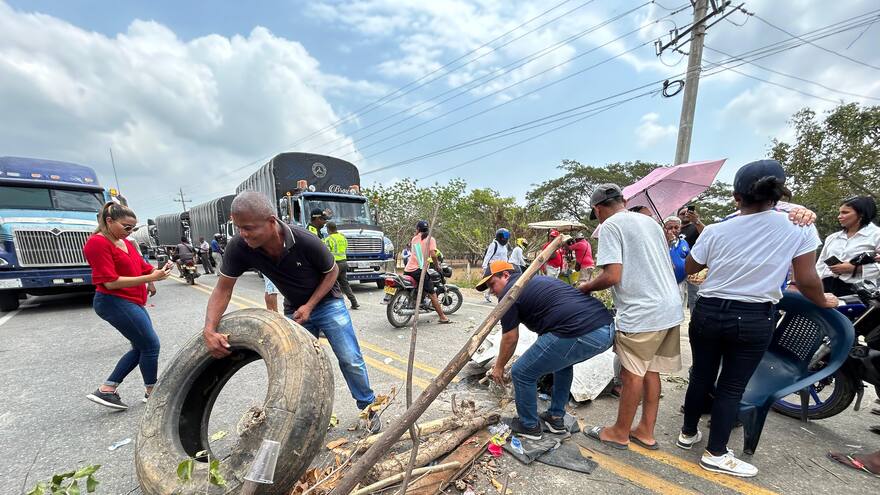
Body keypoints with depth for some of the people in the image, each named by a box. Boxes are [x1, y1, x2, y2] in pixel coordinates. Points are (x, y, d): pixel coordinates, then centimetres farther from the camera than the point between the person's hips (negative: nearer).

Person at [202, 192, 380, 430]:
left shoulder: (306, 241, -32)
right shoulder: (238, 247, -22)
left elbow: (332, 271, -13)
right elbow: (223, 289, -10)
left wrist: (309, 306, -18)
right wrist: (209, 330, -23)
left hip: (326, 302, -3)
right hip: (294, 309, 4)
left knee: (350, 360, -2)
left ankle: (368, 408, 19)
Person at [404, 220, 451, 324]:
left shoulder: (414, 238, 16)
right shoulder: (430, 239, 2)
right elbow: (433, 254, -11)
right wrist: (437, 265, 2)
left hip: (407, 269, 5)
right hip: (418, 270, -5)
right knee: (432, 294, -1)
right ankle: (443, 317, 1)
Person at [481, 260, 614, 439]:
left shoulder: (509, 292, 5)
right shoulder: (537, 280, 30)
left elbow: (510, 339, 10)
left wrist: (499, 367, 29)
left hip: (580, 334, -9)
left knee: (522, 373, 9)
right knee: (562, 360, 37)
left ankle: (529, 425, 29)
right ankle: (556, 418, 42)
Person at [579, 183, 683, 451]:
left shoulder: (610, 225, -10)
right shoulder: (650, 221, 15)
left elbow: (612, 276, -19)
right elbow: (666, 266, 21)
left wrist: (586, 287, -1)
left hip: (641, 313, -8)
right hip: (670, 309, 8)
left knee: (632, 374, 6)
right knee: (650, 371, 17)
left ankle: (620, 433, 23)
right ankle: (645, 432, 29)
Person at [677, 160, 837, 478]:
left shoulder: (716, 231, -6)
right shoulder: (800, 227, -9)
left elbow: (689, 268, 7)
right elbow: (807, 281, -5)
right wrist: (823, 301, 15)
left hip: (708, 313, 1)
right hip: (754, 320, -1)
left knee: (701, 377, 16)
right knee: (732, 387, 9)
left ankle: (688, 434, 33)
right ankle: (715, 454, 20)